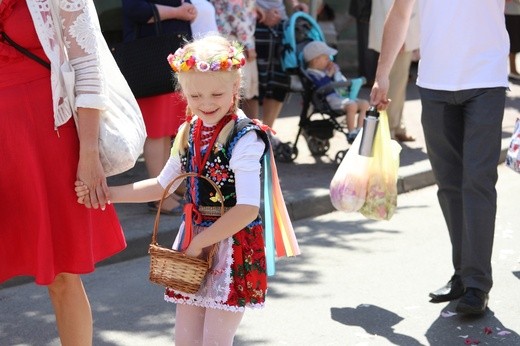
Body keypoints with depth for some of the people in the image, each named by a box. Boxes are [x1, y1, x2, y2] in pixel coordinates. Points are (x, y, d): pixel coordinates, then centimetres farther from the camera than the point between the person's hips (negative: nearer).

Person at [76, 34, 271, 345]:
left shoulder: (244, 139, -17)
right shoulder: (189, 134, 6)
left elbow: (247, 209, -22)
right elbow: (163, 185, 19)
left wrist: (200, 241, -16)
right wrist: (106, 193, 13)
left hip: (233, 244, -7)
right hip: (194, 242, 7)